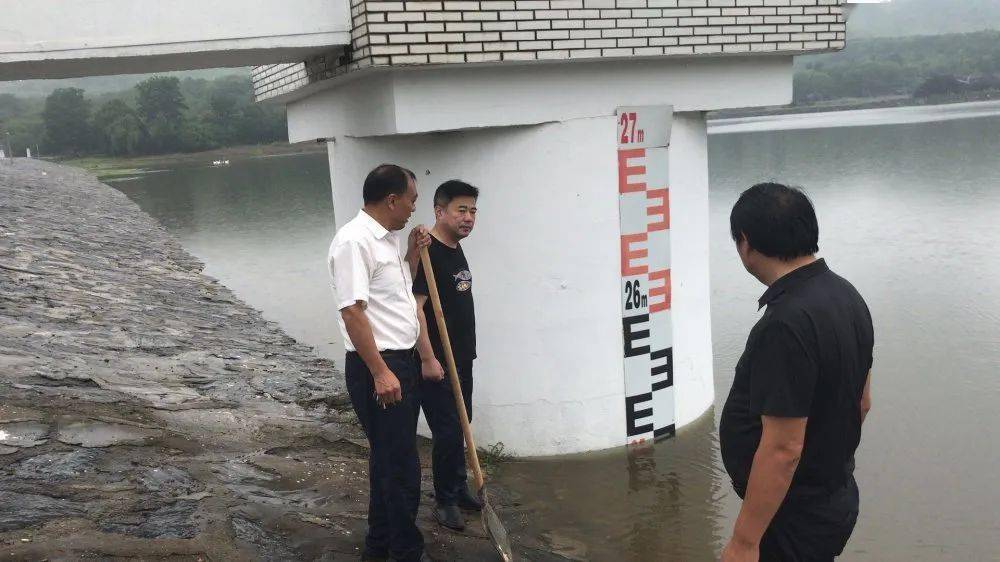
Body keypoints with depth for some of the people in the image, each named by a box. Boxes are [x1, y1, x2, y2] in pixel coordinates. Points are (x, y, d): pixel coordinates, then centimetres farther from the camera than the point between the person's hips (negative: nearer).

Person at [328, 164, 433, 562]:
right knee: (400, 465, -3)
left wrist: (412, 255, 12)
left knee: (390, 458, 18)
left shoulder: (386, 238, 12)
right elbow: (352, 311, -23)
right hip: (377, 367, -10)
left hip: (402, 361, 10)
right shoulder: (354, 241, -18)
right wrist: (380, 372, -24)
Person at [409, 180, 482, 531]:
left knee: (459, 428, 17)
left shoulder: (456, 249, 12)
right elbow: (415, 308, -22)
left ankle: (458, 488, 31)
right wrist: (428, 358, -23)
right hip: (437, 363, -9)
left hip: (461, 359, 9)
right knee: (447, 431, -2)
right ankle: (444, 501, 12)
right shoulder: (428, 253, -17)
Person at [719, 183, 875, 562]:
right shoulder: (847, 295, 2)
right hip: (836, 495, 9)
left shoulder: (788, 324, -29)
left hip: (795, 514, -9)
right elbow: (861, 401, 12)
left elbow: (783, 449, -28)